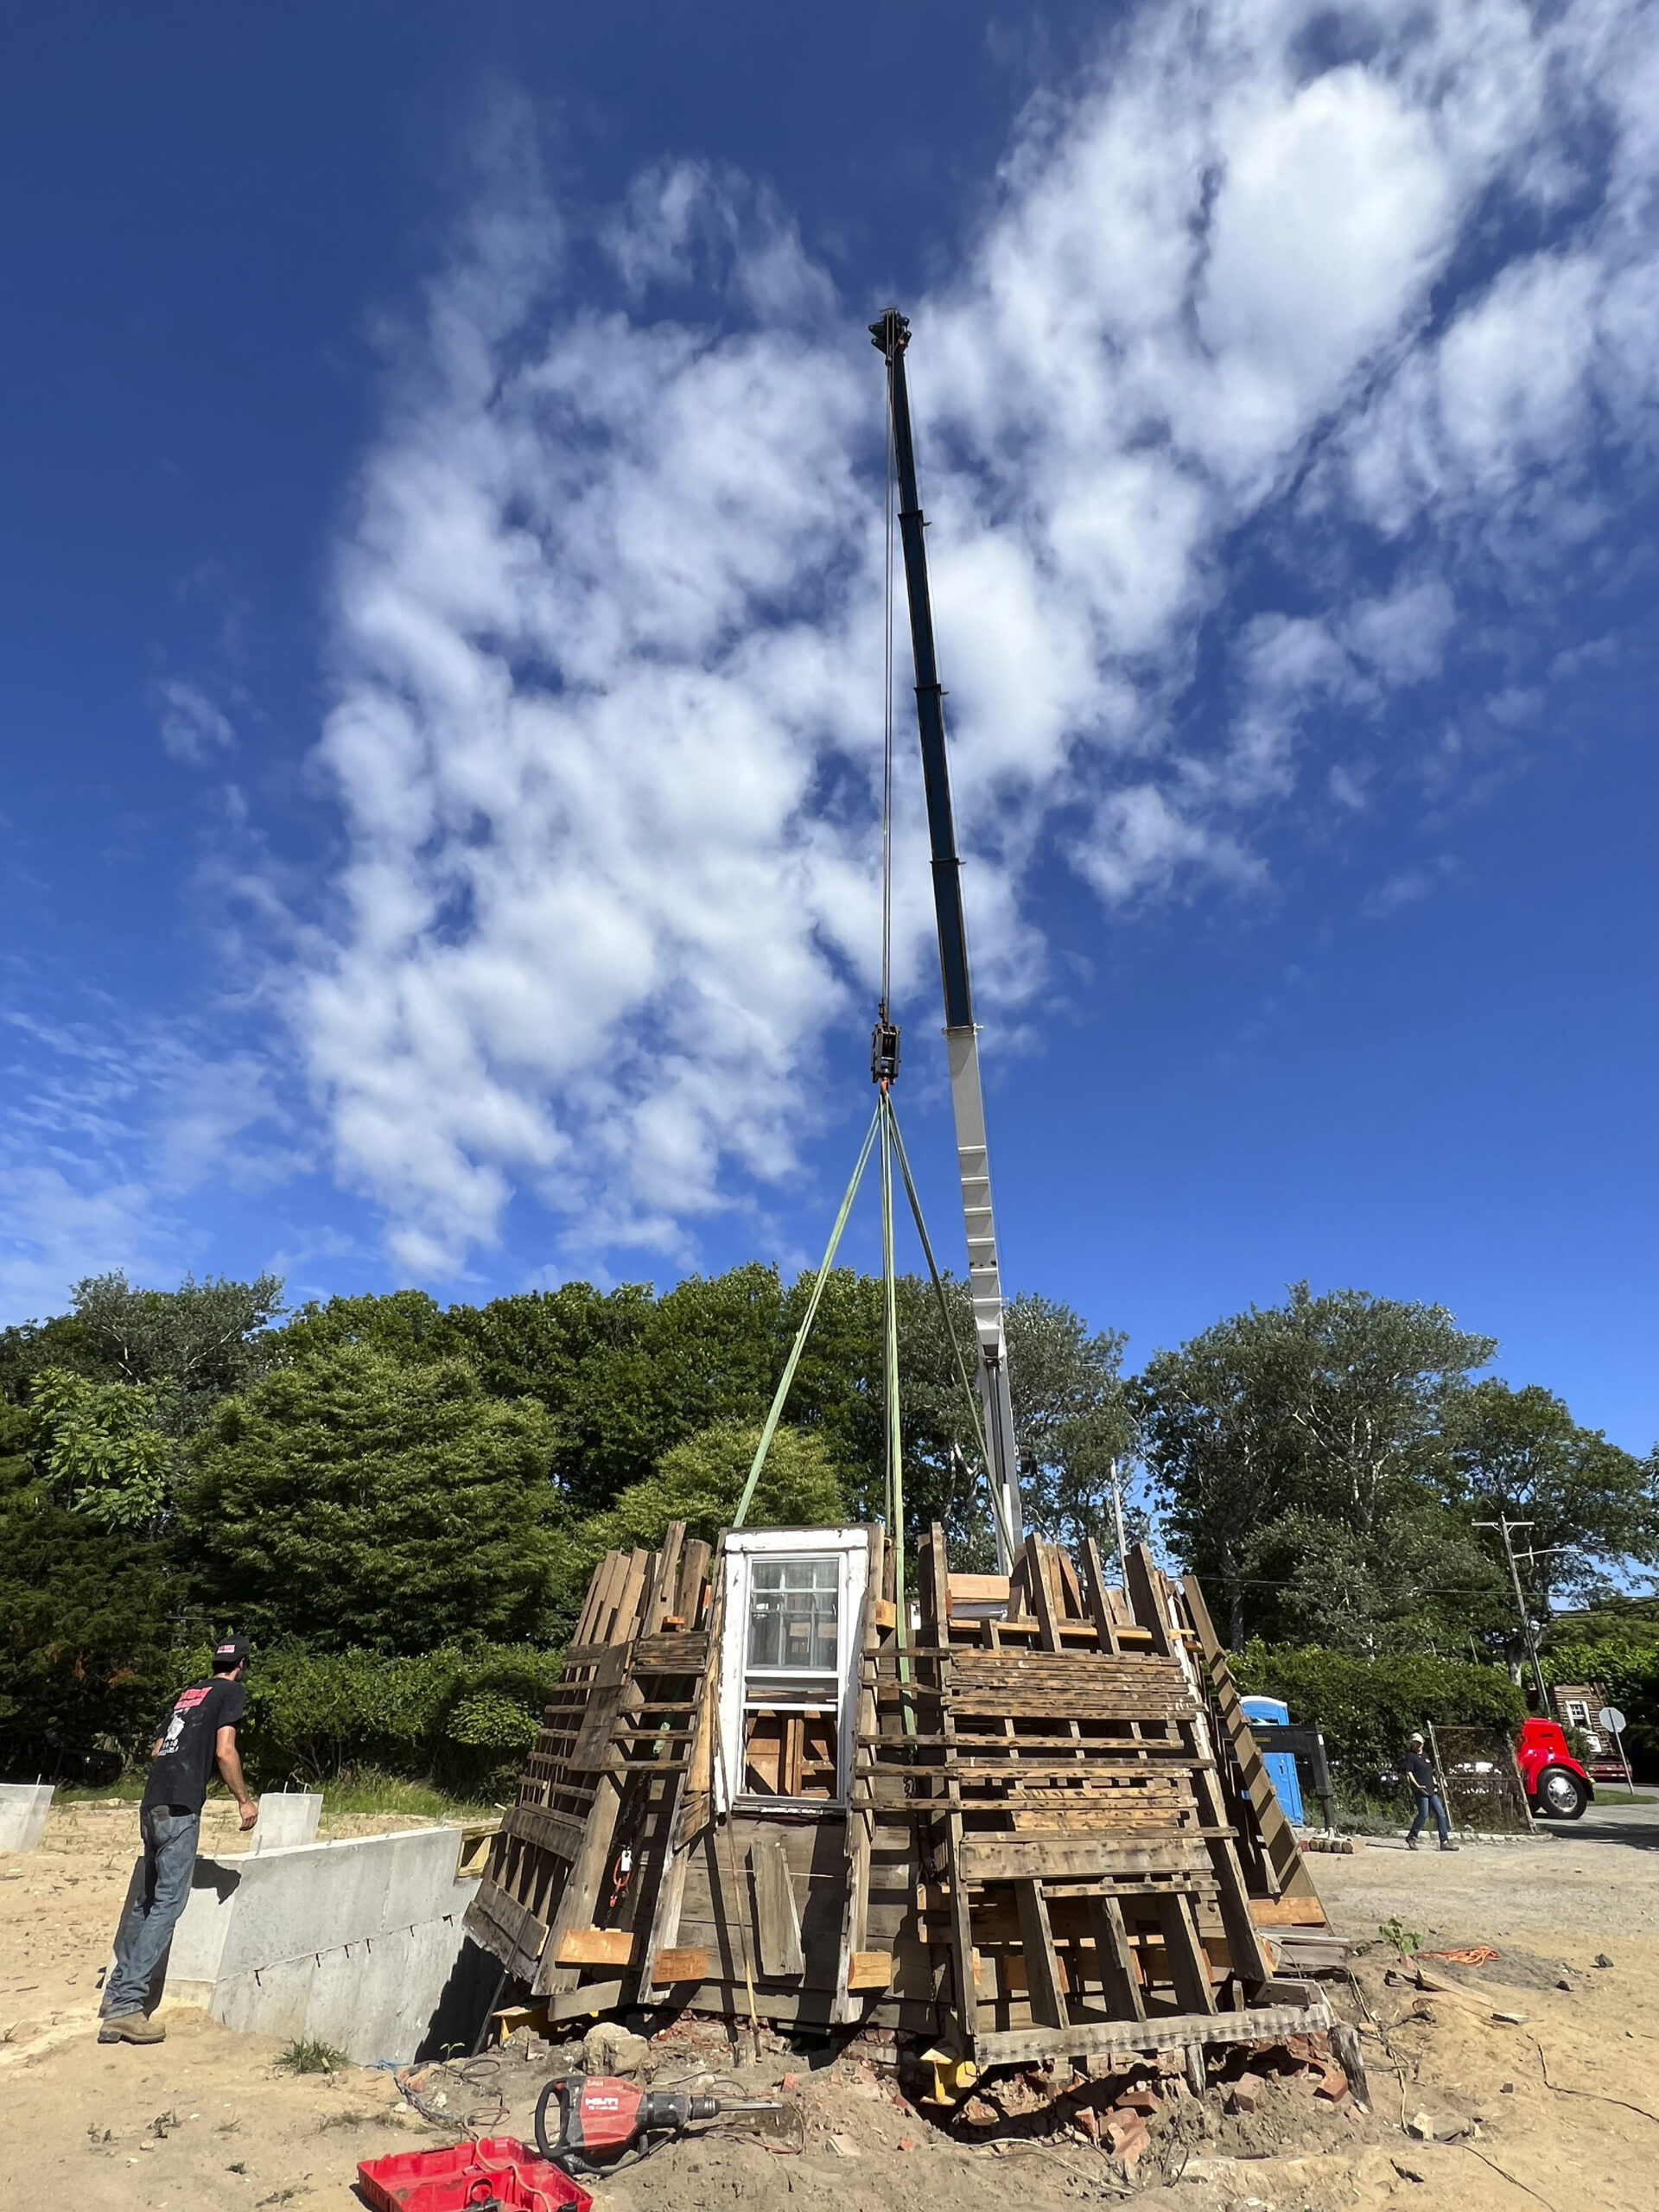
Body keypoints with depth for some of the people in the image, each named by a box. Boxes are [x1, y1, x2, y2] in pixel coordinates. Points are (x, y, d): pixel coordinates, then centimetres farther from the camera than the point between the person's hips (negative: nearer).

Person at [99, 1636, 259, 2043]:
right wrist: (244, 1800, -1)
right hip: (179, 1808, -8)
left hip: (152, 1803, 8)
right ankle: (125, 2006, -10)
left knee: (148, 1898, 18)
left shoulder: (188, 1693, 20)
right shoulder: (232, 1692, -3)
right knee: (167, 1903, -6)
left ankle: (119, 1987, 23)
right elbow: (224, 1752, -11)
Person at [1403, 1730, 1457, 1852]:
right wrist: (1417, 1786, -19)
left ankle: (1444, 1842, 7)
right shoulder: (1410, 1756, -1)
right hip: (1421, 1791, -8)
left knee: (1441, 1814, 2)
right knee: (1424, 1814, -10)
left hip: (1432, 1791, 8)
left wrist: (1435, 1784, 11)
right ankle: (1411, 1837, 4)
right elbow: (1409, 1773, -9)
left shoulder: (1425, 1756, 22)